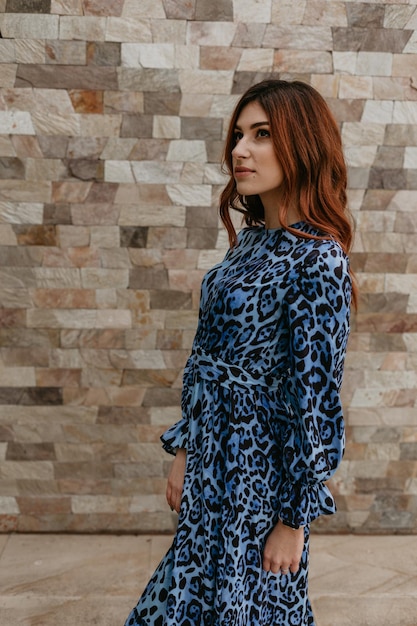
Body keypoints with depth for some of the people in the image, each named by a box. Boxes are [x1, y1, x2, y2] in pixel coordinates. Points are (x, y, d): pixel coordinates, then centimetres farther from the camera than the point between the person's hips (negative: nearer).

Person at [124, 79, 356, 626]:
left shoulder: (317, 261, -21)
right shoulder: (251, 238, 4)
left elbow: (315, 400, -19)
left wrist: (293, 521, -14)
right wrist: (185, 453, 12)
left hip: (261, 469, -8)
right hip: (212, 458, 8)